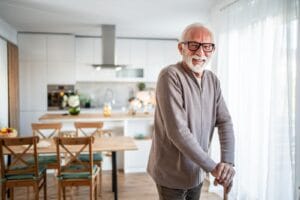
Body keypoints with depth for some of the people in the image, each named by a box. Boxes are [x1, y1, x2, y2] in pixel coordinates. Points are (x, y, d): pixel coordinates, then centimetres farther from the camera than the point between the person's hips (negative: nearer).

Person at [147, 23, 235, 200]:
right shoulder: (170, 76, -21)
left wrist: (228, 161, -16)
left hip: (197, 172, 6)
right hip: (172, 174, -6)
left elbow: (225, 122, -1)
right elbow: (177, 131, -27)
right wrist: (212, 167, -21)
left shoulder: (213, 80, 2)